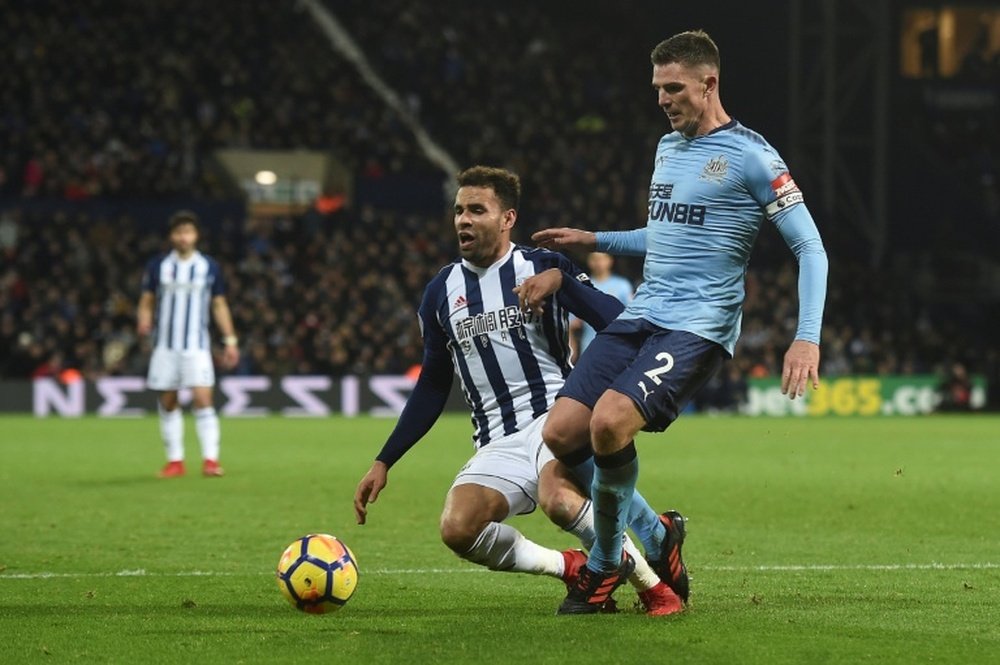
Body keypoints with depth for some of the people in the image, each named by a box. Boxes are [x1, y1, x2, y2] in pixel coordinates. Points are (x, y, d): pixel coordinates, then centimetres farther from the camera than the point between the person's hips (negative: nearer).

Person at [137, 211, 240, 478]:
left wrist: (230, 340, 4)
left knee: (202, 399, -14)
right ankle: (175, 461, 12)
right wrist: (144, 321, -12)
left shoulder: (209, 267, 4)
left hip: (197, 345, -2)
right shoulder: (158, 266, 5)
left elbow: (219, 305, 9)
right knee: (168, 403, 3)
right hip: (165, 344, 2)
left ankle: (211, 459, -13)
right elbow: (147, 301, 9)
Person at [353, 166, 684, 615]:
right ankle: (570, 568, -1)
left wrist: (561, 280, -22)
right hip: (497, 444, 4)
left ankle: (653, 586, -13)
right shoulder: (440, 292, 13)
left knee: (557, 499, -37)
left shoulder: (541, 267, 1)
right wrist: (383, 463, 17)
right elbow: (432, 388, 21)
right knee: (457, 529, -26)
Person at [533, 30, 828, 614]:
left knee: (609, 423, -28)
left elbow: (810, 247, -7)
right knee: (561, 433, -7)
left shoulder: (749, 156, -6)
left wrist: (808, 337, -18)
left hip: (699, 325, -8)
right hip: (641, 316, 8)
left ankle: (607, 564, -7)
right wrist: (594, 241, 25)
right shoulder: (667, 148, 18)